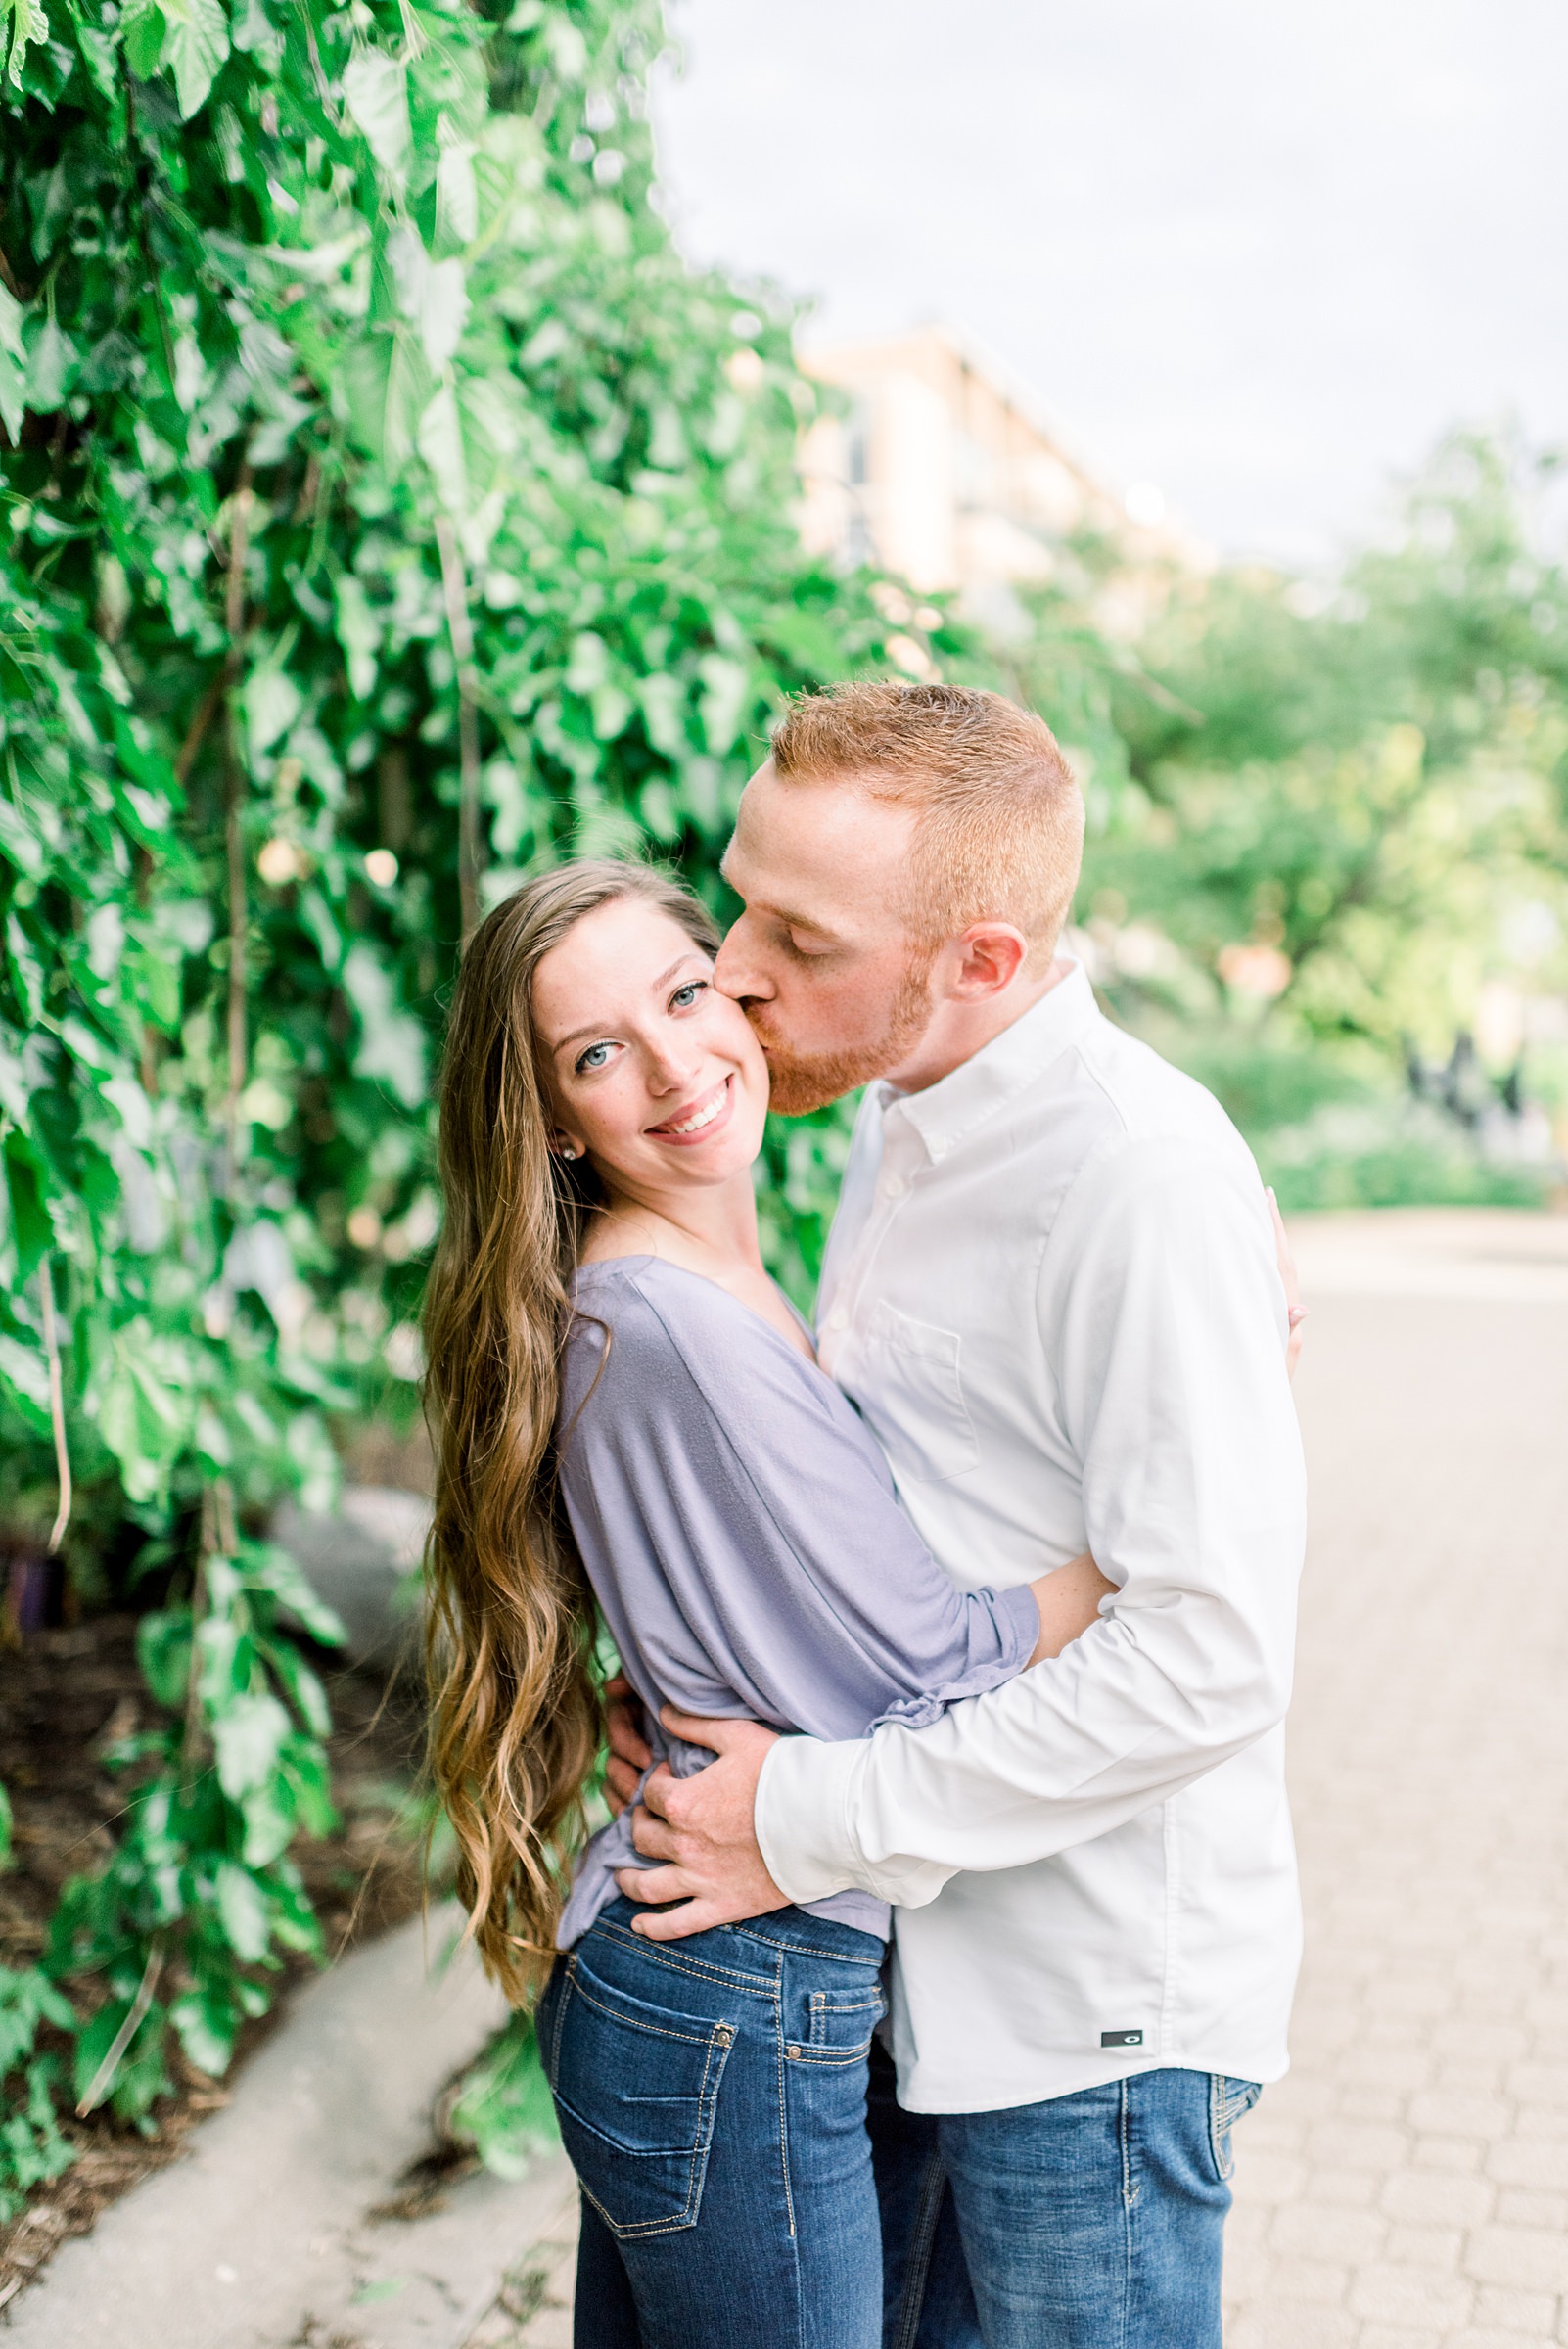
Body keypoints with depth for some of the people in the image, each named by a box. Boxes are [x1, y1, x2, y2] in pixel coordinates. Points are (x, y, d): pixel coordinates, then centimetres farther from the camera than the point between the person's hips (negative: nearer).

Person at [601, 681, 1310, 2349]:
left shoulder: (1146, 1178, -24)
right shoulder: (896, 1113, 4)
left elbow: (1209, 1655, -26)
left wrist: (817, 1818, -21)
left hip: (1092, 2018, -8)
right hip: (912, 1969, 8)